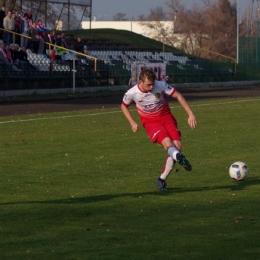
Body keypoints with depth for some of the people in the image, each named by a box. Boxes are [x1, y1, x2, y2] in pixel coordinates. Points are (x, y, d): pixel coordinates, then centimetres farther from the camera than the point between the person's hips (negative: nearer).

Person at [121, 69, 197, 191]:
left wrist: (190, 114, -14)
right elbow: (124, 106, 6)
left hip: (166, 117, 2)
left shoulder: (161, 85, -18)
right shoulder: (132, 93, -16)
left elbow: (178, 95, -9)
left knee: (177, 146, -14)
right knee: (167, 142, -30)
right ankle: (179, 157, -60)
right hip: (150, 121, -2)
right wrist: (132, 122, -4)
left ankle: (162, 179, -2)